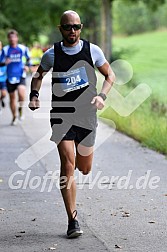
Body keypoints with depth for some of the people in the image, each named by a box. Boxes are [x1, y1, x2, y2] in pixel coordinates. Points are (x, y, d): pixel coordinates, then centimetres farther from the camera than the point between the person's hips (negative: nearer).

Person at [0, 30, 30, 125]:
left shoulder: (23, 48, 0)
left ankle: (21, 108, 0)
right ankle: (14, 117, 26)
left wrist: (27, 66, 0)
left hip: (21, 75, -1)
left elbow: (28, 58, 17)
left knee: (21, 93, -26)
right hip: (10, 77, 1)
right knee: (12, 97, 8)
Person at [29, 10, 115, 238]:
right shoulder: (52, 54, -1)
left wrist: (102, 96, -7)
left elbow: (110, 75, 11)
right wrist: (34, 94, -2)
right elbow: (38, 75, 17)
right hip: (61, 115, -2)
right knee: (67, 165, -14)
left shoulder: (92, 50, 0)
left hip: (87, 115, 2)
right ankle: (72, 221, -8)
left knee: (84, 169, 9)